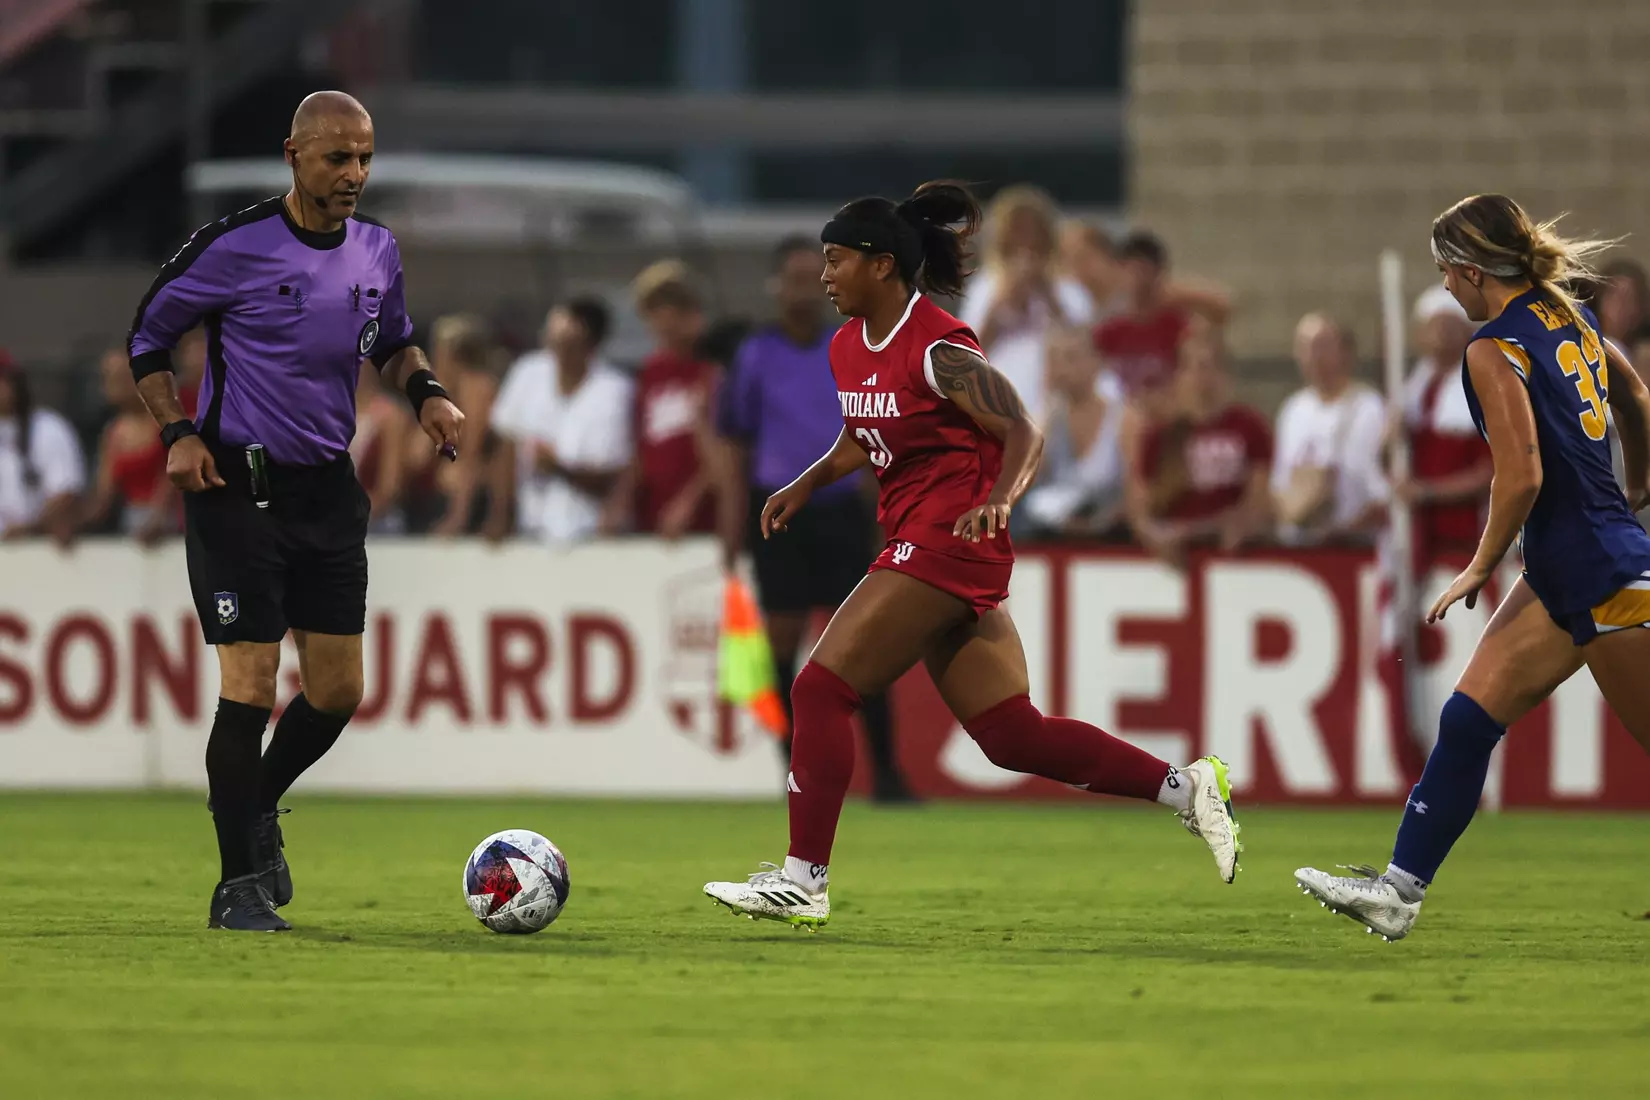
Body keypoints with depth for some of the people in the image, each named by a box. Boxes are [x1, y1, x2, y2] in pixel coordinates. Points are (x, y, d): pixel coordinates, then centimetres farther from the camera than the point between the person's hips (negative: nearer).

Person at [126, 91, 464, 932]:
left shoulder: (376, 250, 4)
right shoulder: (234, 247, -12)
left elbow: (392, 341, 23)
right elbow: (146, 339, 0)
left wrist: (425, 391, 3)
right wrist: (177, 433, -13)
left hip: (329, 489, 6)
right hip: (237, 486, -6)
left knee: (336, 692, 6)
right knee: (250, 687, -9)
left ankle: (257, 806, 34)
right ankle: (239, 887, 0)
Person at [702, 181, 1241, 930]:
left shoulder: (939, 350, -15)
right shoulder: (849, 347, 11)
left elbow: (1024, 435, -17)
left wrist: (998, 500, -34)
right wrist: (804, 487, 14)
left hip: (947, 543, -9)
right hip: (917, 545, 9)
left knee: (822, 688, -10)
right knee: (1012, 736, 8)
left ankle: (804, 879, -6)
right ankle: (1185, 788, 12)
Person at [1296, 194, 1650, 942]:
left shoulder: (1495, 350, -16)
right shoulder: (1569, 318, 10)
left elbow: (1522, 475, -22)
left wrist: (1482, 566, -8)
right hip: (1562, 575, 9)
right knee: (1468, 720, 8)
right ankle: (1399, 889, 10)